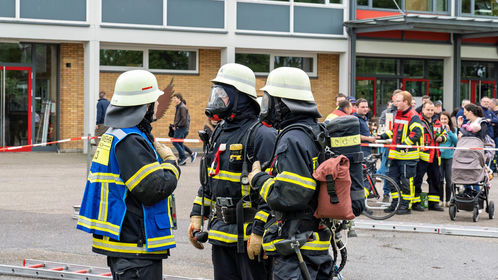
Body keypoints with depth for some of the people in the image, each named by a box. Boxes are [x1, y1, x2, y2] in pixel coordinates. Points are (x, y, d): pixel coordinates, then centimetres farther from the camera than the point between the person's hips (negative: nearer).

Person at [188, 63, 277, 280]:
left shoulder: (262, 135, -13)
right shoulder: (219, 133, 15)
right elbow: (209, 181, 23)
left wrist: (258, 231, -21)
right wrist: (197, 215, 15)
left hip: (249, 235, -8)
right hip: (221, 233, 8)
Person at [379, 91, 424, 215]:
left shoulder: (413, 116, -12)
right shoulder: (397, 114, 15)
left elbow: (416, 134, -20)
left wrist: (403, 145, -23)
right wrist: (383, 136, 13)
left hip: (408, 155, -9)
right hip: (395, 154, 9)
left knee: (406, 181, -3)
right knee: (393, 179, 12)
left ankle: (406, 205, 4)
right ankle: (395, 203, 22)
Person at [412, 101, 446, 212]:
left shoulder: (437, 123, 17)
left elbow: (444, 135, 27)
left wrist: (441, 138, 5)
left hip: (434, 156, 7)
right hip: (421, 155, -7)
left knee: (435, 180, 11)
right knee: (417, 179, -6)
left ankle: (433, 202, 19)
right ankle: (415, 202, -1)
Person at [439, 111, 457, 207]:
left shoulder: (454, 129, 8)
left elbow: (456, 141, -3)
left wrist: (449, 131, -10)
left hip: (450, 156, 1)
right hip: (439, 156, -1)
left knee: (449, 179, 0)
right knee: (440, 179, -4)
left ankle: (448, 200, 11)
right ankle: (440, 199, 7)